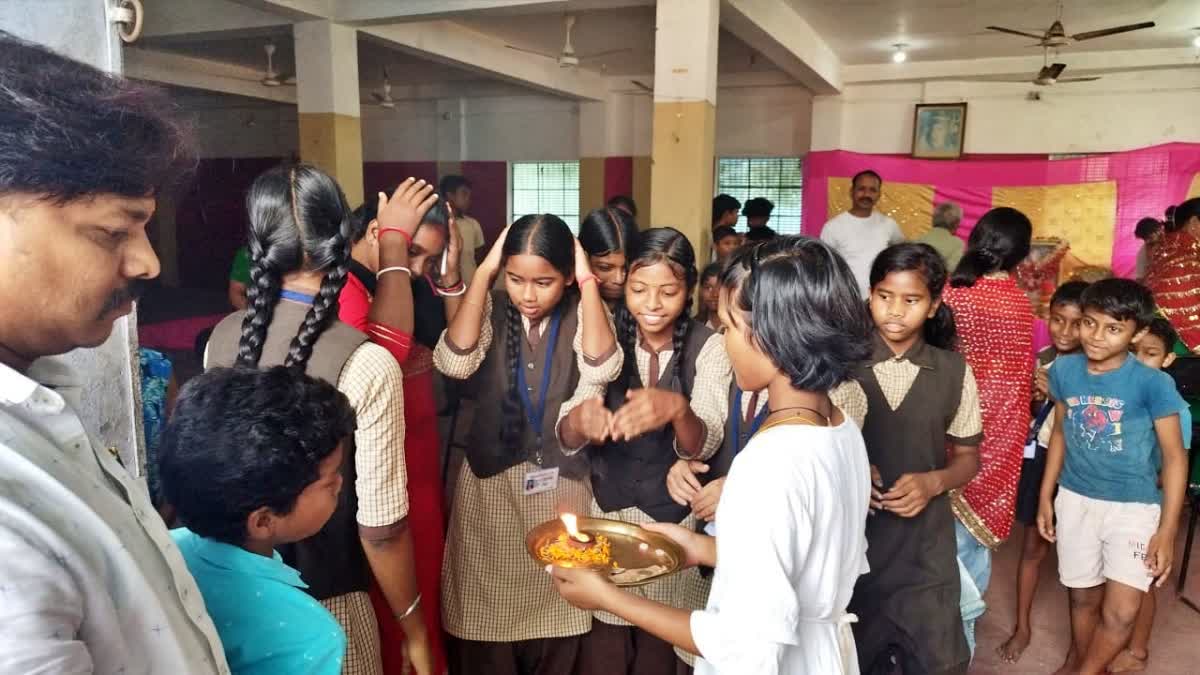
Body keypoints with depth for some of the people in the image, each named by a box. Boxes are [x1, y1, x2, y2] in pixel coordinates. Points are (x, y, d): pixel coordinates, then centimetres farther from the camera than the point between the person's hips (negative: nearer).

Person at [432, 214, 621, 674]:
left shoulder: (583, 313, -4)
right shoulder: (491, 308, -3)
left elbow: (601, 369, -24)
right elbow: (454, 363, -22)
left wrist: (588, 281, -20)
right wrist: (484, 271, -19)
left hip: (560, 484, 0)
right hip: (490, 482, 0)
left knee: (554, 616, 13)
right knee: (487, 621, 9)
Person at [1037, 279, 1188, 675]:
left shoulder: (1153, 383, -16)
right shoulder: (1065, 370, -5)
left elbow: (1174, 457, -9)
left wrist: (1167, 530, -11)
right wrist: (1046, 496, 10)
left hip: (1134, 508, -3)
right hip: (1075, 501, 3)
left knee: (1121, 612, -9)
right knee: (1083, 597, 17)